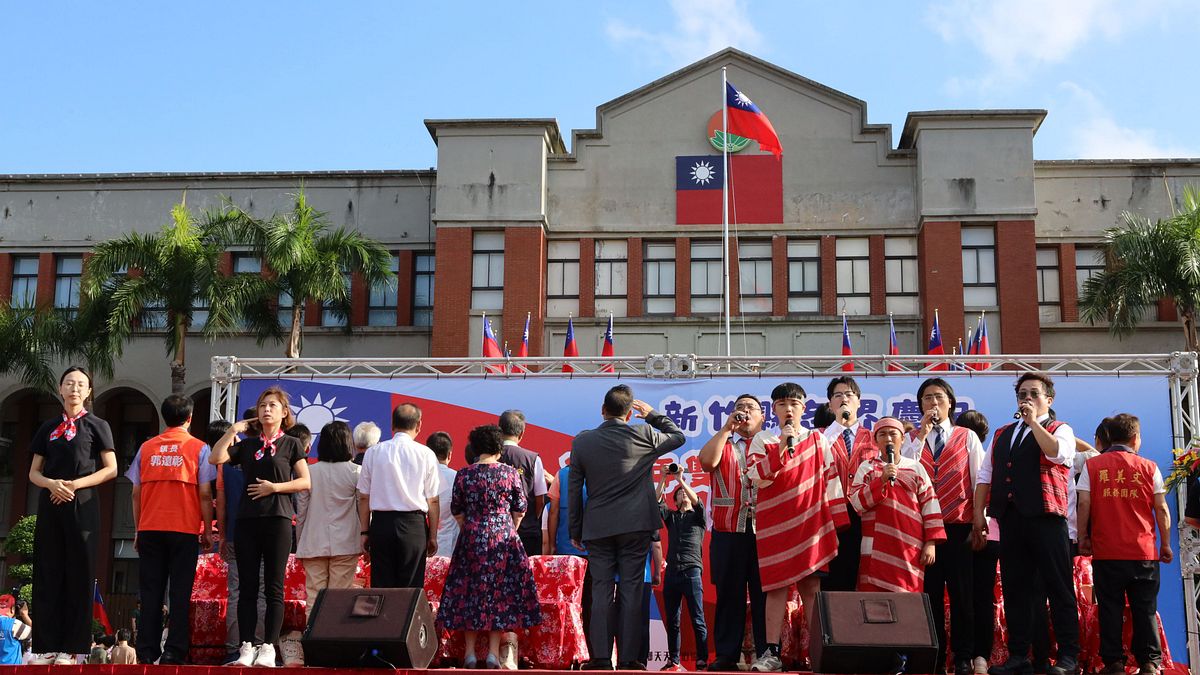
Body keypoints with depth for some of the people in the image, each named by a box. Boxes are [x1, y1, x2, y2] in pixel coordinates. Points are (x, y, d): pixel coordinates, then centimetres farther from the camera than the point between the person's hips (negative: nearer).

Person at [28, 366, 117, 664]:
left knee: (79, 575, -4)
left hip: (82, 506, -4)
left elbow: (111, 469, -1)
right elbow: (34, 473, 14)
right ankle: (46, 646, 2)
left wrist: (74, 484, -13)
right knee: (47, 574, 0)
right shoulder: (48, 428, 15)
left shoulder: (97, 425, 5)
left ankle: (73, 647, -3)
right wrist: (51, 483, -9)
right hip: (50, 505, 4)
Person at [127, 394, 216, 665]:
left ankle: (147, 651, 5)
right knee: (180, 593, -1)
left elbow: (136, 493, 8)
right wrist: (207, 531, 3)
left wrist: (138, 530, 15)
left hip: (150, 530, 3)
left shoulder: (146, 448, 9)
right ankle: (174, 652, -4)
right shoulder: (199, 448, 0)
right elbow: (205, 494, -3)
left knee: (150, 593, 6)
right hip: (185, 530, -3)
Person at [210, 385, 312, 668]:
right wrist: (233, 430, 0)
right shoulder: (246, 444, 15)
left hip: (277, 519, -3)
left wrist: (274, 487, -10)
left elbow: (305, 482, 0)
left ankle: (268, 647, 1)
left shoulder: (291, 444, 7)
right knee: (247, 587, 2)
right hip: (246, 519, 3)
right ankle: (246, 647, 5)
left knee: (274, 587, -2)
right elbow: (215, 458, 0)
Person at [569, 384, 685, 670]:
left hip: (597, 528, 1)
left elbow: (574, 488, 5)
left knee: (601, 591, 5)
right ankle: (628, 658, 2)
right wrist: (653, 415, 22)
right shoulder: (644, 435, -4)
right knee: (631, 590, 2)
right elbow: (678, 436, 15)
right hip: (635, 526, -1)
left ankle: (600, 657, 3)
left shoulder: (582, 441, 1)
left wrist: (575, 530, 12)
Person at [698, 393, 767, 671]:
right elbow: (707, 461, -6)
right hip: (728, 533, 1)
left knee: (765, 594, 0)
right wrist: (726, 427, -2)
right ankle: (726, 655, 5)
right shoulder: (723, 445, 17)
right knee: (729, 594, 2)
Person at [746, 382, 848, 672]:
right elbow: (758, 477, -7)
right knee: (775, 586, -2)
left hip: (810, 523, 0)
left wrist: (837, 524, 2)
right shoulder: (763, 440, 7)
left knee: (811, 585, -1)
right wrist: (782, 447, -16)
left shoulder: (818, 440, 9)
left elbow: (831, 481, 7)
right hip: (774, 524, 0)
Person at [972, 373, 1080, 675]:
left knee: (1058, 587, -3)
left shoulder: (1060, 429, 7)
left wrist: (1033, 422, -9)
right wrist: (979, 513, 7)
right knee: (1014, 587, 6)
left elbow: (1057, 453, -17)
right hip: (1010, 519, 5)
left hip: (1045, 517, -5)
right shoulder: (1002, 434, 21)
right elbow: (985, 475, 18)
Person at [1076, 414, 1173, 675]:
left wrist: (1083, 538, 3)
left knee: (1110, 609, 4)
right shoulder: (1149, 467, 3)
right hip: (1143, 552, 0)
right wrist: (1165, 544, 11)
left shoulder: (1092, 466, 2)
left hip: (1106, 551, 0)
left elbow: (1084, 504, -4)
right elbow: (1161, 509, 3)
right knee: (1145, 609, 8)